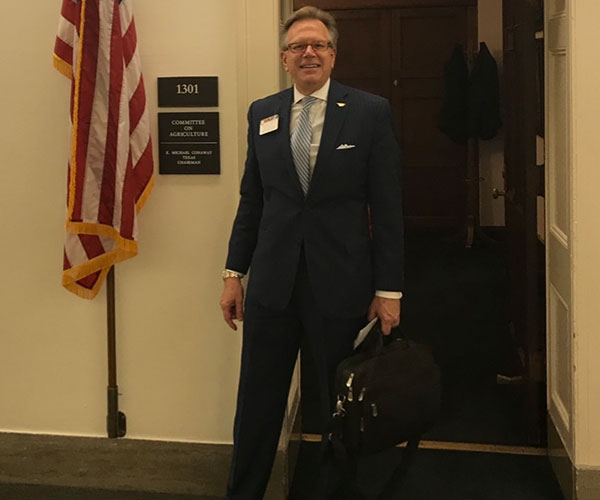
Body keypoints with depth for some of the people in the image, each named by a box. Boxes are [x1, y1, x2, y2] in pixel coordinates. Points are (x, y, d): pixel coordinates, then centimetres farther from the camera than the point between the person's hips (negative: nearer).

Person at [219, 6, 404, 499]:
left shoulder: (371, 112, -2)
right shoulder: (262, 113, 7)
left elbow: (388, 208, -3)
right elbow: (251, 200, 11)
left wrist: (389, 289, -5)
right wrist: (234, 272, 9)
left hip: (341, 285, -2)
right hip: (272, 283, 3)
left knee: (337, 409, 11)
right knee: (257, 406, 10)